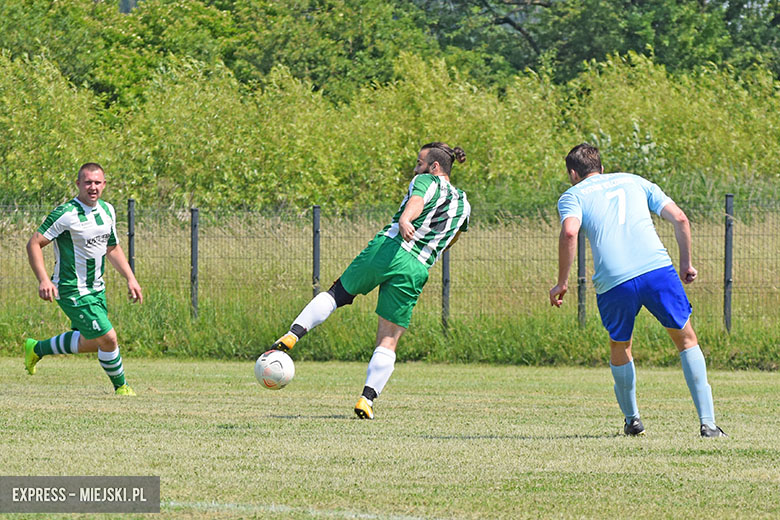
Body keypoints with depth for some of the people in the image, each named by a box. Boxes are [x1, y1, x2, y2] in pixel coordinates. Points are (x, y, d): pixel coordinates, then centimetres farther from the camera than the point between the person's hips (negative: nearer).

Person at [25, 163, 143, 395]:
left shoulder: (107, 210, 5)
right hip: (73, 292, -8)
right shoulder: (65, 214, -20)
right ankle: (121, 388, 12)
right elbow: (34, 244, -18)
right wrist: (43, 280, -29)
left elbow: (112, 248, 19)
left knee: (90, 343, 18)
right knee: (108, 338, -10)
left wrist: (131, 279, 11)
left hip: (96, 288, 8)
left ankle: (37, 349, 37)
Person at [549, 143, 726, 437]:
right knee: (686, 339, 13)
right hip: (658, 269, 1)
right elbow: (679, 218, 15)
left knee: (619, 347, 25)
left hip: (613, 283, -1)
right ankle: (707, 422, 4)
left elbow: (569, 232, -8)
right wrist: (686, 264, 23)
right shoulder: (635, 182, 24)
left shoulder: (573, 195, 15)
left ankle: (632, 419, 32)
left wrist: (562, 283, -1)